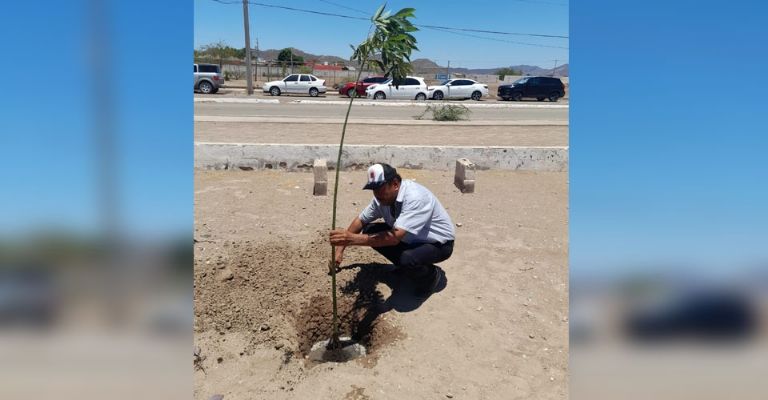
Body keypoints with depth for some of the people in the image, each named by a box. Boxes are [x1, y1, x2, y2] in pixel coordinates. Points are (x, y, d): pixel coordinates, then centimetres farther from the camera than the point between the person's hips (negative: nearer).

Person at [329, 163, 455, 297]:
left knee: (406, 259, -37)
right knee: (369, 230, -5)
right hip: (411, 238, 8)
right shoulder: (383, 196, -11)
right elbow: (360, 220, 3)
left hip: (438, 243, -8)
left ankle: (430, 275, -2)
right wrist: (340, 248, -5)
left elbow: (394, 237, -42)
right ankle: (405, 266, 11)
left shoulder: (415, 198, -35)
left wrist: (353, 239, -48)